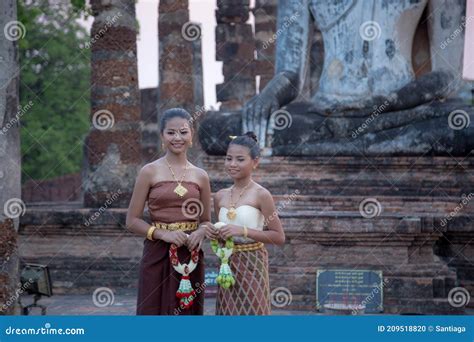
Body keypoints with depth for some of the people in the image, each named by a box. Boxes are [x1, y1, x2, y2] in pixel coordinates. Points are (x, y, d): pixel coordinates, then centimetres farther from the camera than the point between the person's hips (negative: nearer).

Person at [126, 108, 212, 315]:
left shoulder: (200, 176, 8)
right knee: (155, 313, -4)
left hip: (191, 257, 3)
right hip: (158, 256, -3)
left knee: (188, 313, 5)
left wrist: (200, 232, -5)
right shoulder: (149, 172, 0)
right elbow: (132, 221, -1)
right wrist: (163, 233, -15)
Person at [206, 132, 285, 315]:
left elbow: (279, 237, -11)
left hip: (252, 266, -5)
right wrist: (214, 233, -2)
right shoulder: (220, 196, 7)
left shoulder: (261, 195, -9)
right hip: (227, 265, 5)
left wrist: (243, 231, -18)